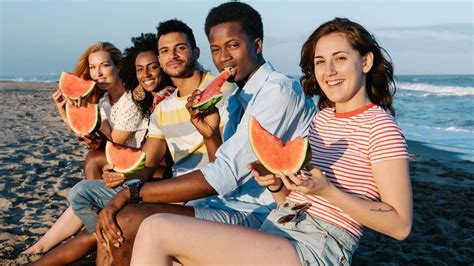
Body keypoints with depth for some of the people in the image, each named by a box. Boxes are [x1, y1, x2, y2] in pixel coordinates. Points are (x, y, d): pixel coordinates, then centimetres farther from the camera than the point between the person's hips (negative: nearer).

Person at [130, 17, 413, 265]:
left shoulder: (380, 127, -6)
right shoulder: (321, 118, 16)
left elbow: (401, 225, -11)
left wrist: (327, 192, -20)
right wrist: (276, 184, -3)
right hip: (275, 231, 8)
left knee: (157, 230, -18)